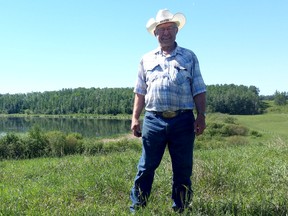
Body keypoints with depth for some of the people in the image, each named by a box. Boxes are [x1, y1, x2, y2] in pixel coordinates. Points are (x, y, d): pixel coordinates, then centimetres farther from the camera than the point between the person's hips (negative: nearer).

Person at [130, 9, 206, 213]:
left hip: (183, 121, 0)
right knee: (146, 168, 2)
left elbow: (199, 91, 7)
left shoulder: (189, 57, 11)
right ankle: (136, 208, 12)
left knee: (183, 170, 5)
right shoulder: (147, 59, 15)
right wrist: (135, 118, 5)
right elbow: (140, 92, 15)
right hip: (153, 120, 1)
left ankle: (180, 209, 17)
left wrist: (201, 116, -3)